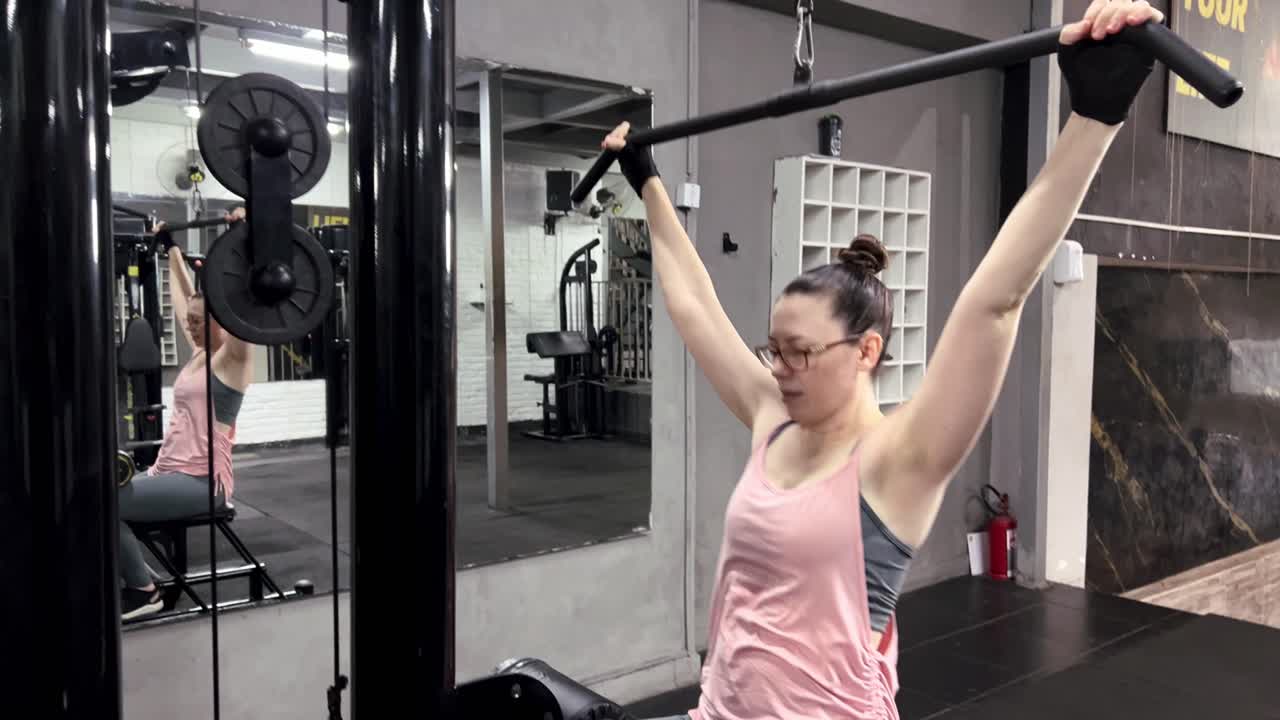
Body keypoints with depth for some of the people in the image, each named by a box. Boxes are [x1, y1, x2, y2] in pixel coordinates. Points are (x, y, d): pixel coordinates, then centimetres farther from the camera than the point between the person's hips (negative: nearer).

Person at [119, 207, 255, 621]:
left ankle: (144, 592, -6)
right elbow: (183, 296, 25)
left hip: (202, 481, -9)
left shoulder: (232, 358, -7)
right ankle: (127, 582, 8)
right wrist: (171, 247, 31)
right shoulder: (199, 353, 15)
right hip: (170, 471, 9)